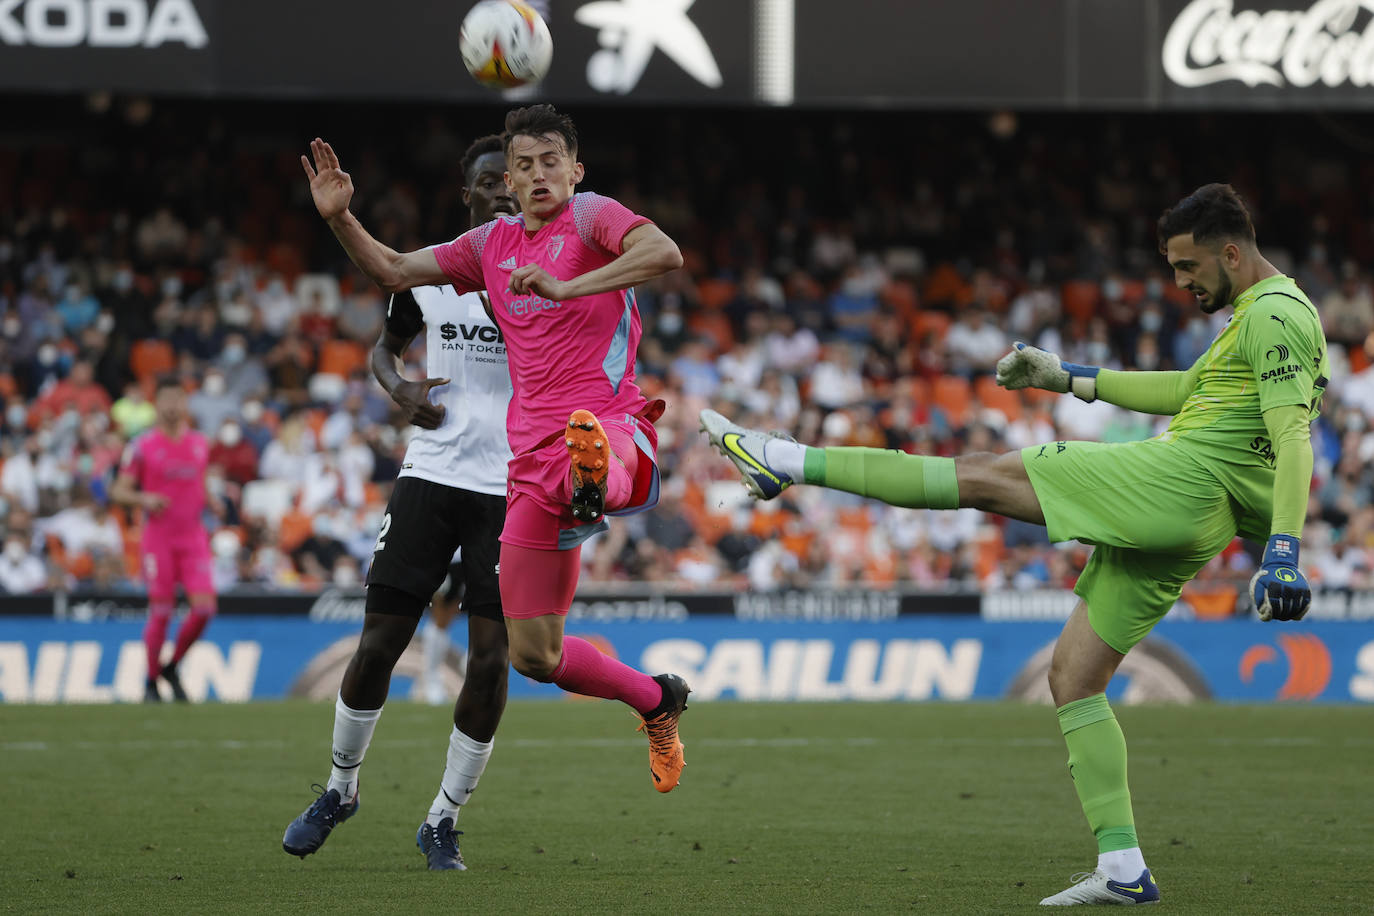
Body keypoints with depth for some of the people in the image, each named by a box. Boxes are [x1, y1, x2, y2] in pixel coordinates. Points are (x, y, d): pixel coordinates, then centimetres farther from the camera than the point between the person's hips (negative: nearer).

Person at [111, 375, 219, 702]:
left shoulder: (200, 444, 11)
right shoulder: (142, 445, -2)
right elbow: (118, 491, -2)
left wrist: (214, 504, 4)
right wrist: (143, 499, -20)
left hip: (194, 537, 4)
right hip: (158, 537, -3)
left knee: (205, 608, -10)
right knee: (161, 612, -6)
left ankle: (172, 667, 13)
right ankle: (152, 682, 12)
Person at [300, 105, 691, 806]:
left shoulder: (591, 215, 1)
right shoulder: (493, 243, 20)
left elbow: (665, 254, -19)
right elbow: (394, 272, 28)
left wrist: (567, 287, -27)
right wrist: (339, 218, 10)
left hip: (613, 423, -6)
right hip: (532, 457, 6)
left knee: (585, 469, -47)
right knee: (532, 654, 4)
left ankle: (598, 476, -80)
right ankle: (656, 701, 24)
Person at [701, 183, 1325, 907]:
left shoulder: (1276, 314, -7)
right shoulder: (1256, 315, 25)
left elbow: (1293, 440, -18)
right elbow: (1185, 392, 38)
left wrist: (1283, 550, -28)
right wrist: (1069, 378, 35)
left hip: (1185, 475, -10)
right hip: (1187, 525, 10)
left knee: (984, 476, -7)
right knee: (1072, 675, 7)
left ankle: (789, 461, -5)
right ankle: (1123, 870, 3)